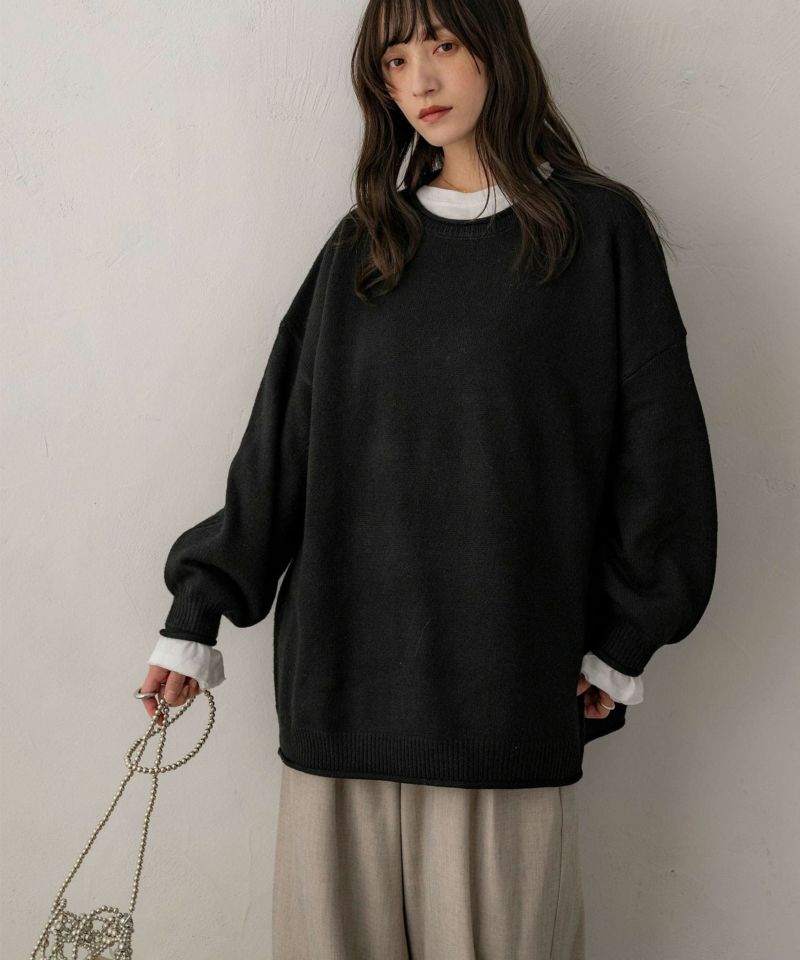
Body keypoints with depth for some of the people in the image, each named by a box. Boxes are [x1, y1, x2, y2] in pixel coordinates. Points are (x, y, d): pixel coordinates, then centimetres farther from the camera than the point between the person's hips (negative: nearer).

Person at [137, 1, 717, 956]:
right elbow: (280, 438, 9)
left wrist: (624, 640, 1)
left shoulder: (601, 232, 2)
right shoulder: (362, 245, 11)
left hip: (507, 679, -3)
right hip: (343, 664, 3)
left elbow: (657, 445, 2)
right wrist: (198, 609, 7)